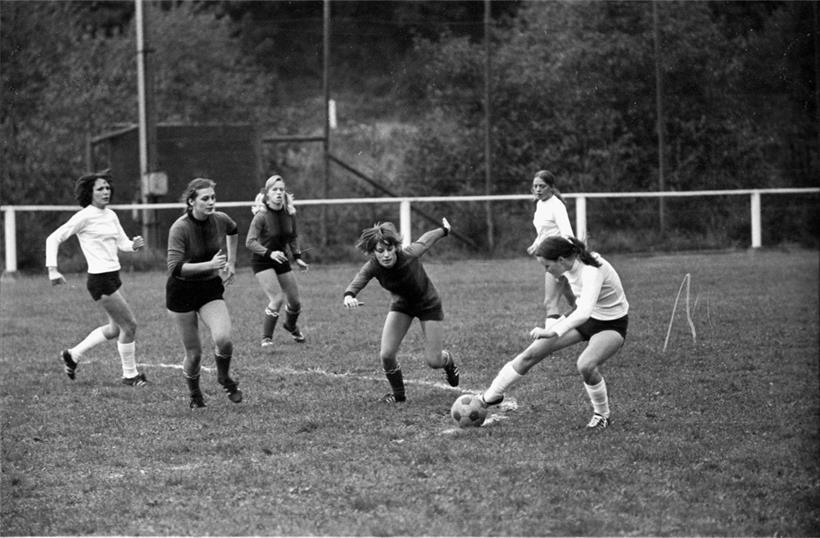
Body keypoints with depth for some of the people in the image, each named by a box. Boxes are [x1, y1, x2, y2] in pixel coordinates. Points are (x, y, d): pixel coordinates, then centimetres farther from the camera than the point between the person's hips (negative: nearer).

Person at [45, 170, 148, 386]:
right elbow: (53, 239, -10)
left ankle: (72, 355, 31)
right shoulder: (85, 216, -12)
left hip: (112, 277, 9)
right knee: (129, 325, -5)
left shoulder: (111, 215, 11)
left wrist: (134, 245, -9)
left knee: (115, 328, 18)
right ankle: (130, 375, 10)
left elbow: (122, 243, 14)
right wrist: (52, 269, -17)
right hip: (100, 279, -9)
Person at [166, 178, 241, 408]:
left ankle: (224, 378, 11)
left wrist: (231, 263, 17)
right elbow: (175, 268, -29)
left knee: (223, 339, -21)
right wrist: (210, 264, -35)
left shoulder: (220, 220, -7)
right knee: (194, 353, 1)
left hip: (211, 288, 3)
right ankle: (194, 395, 31)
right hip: (182, 292, -3)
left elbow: (233, 232, 20)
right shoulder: (180, 228, -22)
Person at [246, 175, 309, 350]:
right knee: (277, 299, -21)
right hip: (262, 261, -6)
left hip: (281, 259, 6)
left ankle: (291, 325, 44)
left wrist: (297, 257, 3)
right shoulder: (262, 216, -21)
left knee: (294, 301, 10)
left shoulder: (289, 214, -4)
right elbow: (250, 242, -24)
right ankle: (266, 339, -6)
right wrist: (269, 253, -37)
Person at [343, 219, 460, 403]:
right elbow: (358, 281, -47)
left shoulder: (408, 255, -34)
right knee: (386, 355, -12)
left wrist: (444, 230, 7)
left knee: (434, 362, -2)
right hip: (401, 304, 2)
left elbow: (425, 240, -14)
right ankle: (398, 394, 16)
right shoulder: (372, 267, -28)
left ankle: (448, 361, 37)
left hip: (428, 304, -2)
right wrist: (349, 296, -71)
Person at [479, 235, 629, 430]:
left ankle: (602, 415, -6)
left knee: (586, 365, -33)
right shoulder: (571, 266, -11)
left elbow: (584, 313, -50)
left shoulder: (592, 271, -35)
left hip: (611, 325, -7)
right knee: (533, 353, -2)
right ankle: (490, 396, 11)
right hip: (582, 315, 7)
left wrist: (553, 332, -57)